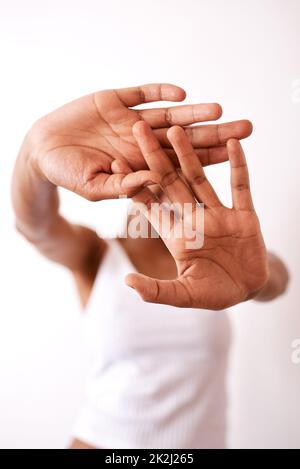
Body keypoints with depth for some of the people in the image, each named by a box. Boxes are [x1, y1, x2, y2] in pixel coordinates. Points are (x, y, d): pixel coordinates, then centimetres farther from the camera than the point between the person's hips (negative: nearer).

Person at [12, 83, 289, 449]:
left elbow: (276, 282, -27)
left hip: (202, 438, 1)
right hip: (101, 439, 0)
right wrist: (37, 150, -50)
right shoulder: (92, 254, -9)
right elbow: (33, 222, -28)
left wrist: (259, 275, -50)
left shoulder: (214, 251, -8)